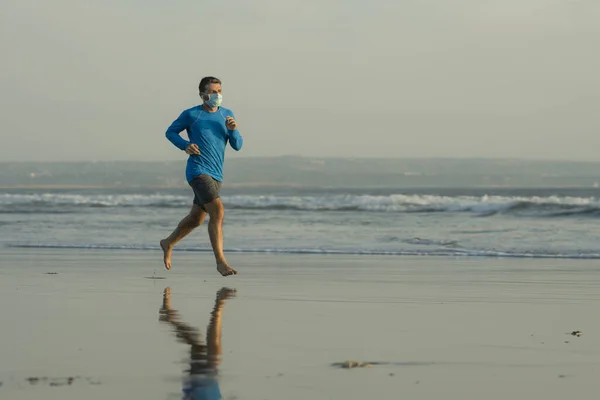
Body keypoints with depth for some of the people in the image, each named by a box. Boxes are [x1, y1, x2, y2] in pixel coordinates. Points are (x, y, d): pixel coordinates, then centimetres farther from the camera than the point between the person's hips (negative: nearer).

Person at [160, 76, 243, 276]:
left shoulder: (227, 115, 9)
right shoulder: (191, 114, -3)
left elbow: (237, 145, 8)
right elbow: (170, 132, 9)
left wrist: (233, 130, -13)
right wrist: (185, 145, -9)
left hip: (216, 175, 6)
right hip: (198, 171, -6)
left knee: (196, 219, 17)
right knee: (218, 211, -23)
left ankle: (168, 243, 42)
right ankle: (220, 261, -22)